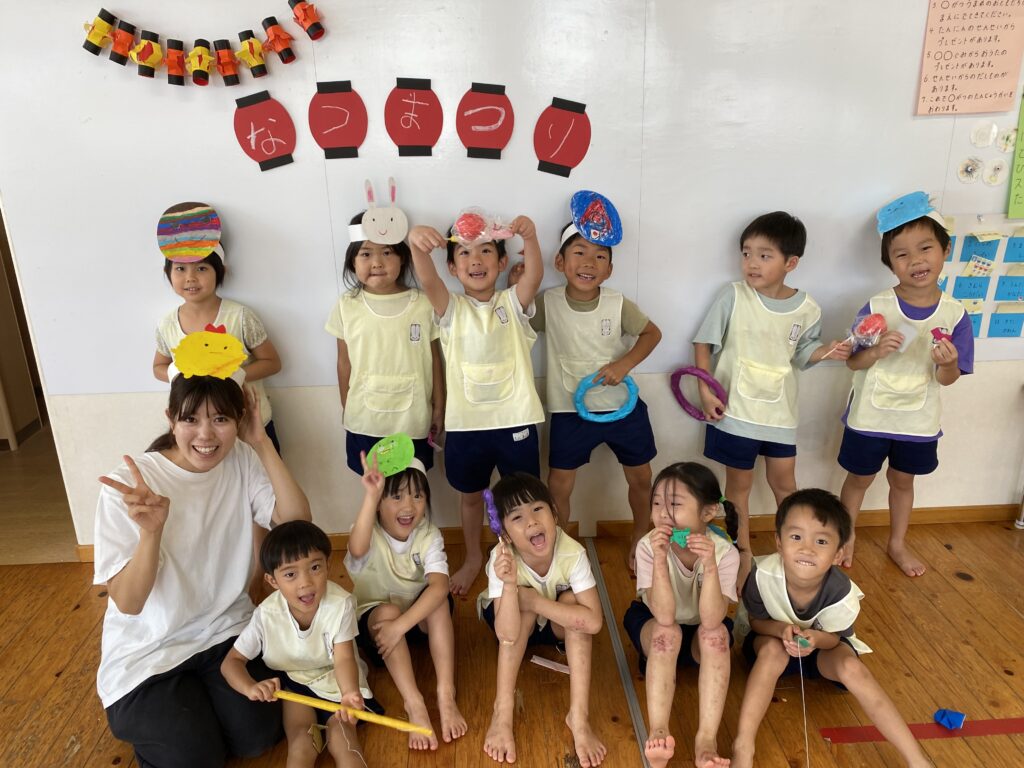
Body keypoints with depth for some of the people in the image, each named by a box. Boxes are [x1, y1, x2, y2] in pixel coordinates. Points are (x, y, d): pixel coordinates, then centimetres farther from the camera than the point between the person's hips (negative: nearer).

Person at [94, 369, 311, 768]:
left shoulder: (242, 461, -9)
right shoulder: (128, 484, -20)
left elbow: (297, 521, -20)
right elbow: (127, 603, -21)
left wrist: (263, 444, -24)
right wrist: (151, 530, -40)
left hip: (225, 631, 3)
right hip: (148, 650, -3)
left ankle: (199, 693, 21)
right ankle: (144, 714, 20)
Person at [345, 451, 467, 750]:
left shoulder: (429, 536, -17)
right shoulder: (370, 536, -22)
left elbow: (439, 586, -33)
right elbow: (357, 549, -50)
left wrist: (401, 625, -44)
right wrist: (370, 495, -59)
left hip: (420, 616, 2)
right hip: (374, 620, -1)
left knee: (439, 600, -30)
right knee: (387, 610, -34)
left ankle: (446, 694, -28)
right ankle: (413, 703, -34)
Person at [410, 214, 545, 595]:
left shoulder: (513, 303, -2)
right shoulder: (451, 309, -2)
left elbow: (535, 275, -23)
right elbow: (427, 280, -23)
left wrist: (530, 237, -45)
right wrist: (417, 245, -45)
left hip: (515, 419, -1)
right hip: (466, 422, 1)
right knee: (470, 494, 19)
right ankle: (473, 558, 43)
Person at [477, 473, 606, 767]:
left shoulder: (572, 553, -34)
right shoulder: (502, 559, -34)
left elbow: (593, 621, -38)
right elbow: (507, 635, -39)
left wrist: (535, 601, -39)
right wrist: (510, 585, -56)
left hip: (556, 624, 1)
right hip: (517, 621, 0)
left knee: (573, 601, -31)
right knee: (524, 608, -32)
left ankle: (578, 715, -27)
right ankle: (502, 713, -26)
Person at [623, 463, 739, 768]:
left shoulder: (725, 553, -26)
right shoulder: (648, 547, -27)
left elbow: (710, 620, -38)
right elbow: (664, 616, -37)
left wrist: (709, 565, -50)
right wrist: (660, 558, -49)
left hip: (700, 635, 1)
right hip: (653, 627, -1)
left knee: (716, 632, -32)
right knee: (667, 631, -34)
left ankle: (707, 738, -29)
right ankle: (658, 733, -32)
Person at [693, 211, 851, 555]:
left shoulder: (807, 309, -5)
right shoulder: (733, 297, -12)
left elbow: (801, 352, 10)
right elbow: (704, 342, -6)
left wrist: (826, 351, -11)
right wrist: (705, 391, -12)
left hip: (780, 410, 2)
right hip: (734, 409, -2)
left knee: (784, 482, 14)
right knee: (739, 483, 11)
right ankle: (743, 551, 29)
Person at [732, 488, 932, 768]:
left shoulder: (841, 593, -31)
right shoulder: (763, 575, -34)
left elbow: (833, 639, -14)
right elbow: (757, 621, -16)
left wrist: (813, 637, -37)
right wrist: (782, 629, -37)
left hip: (822, 644, 1)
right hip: (773, 637, 0)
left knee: (850, 667, -29)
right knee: (773, 649, -34)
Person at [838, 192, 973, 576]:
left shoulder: (955, 315, -11)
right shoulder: (877, 308, -16)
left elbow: (947, 379, -7)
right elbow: (852, 362, -11)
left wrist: (947, 363, -29)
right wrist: (875, 352, -31)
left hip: (918, 420, 2)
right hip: (870, 416, -2)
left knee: (903, 480, 21)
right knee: (860, 478, 16)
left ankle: (897, 543, 43)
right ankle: (846, 536, 39)